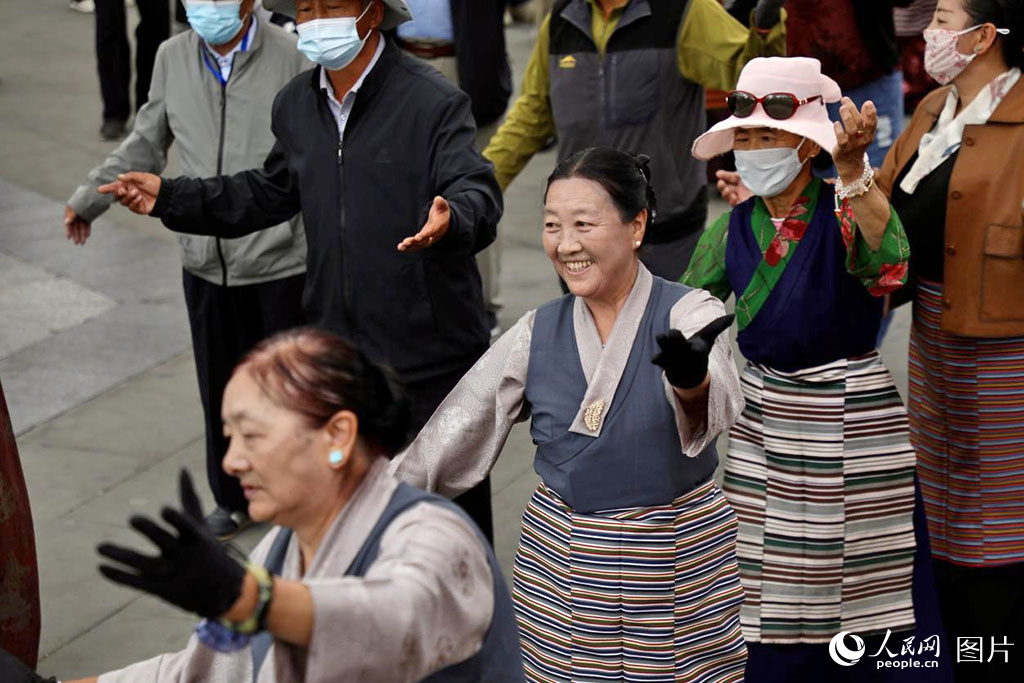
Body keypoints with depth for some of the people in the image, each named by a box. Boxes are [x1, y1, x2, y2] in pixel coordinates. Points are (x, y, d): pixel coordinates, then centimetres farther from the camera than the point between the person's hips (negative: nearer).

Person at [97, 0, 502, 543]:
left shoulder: (434, 102, -14)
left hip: (431, 354, -6)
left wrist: (451, 219, -47)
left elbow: (478, 194, -23)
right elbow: (271, 193, 22)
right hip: (339, 354, 6)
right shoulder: (296, 105, 8)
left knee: (454, 499, 7)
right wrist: (170, 199, 16)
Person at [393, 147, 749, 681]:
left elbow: (715, 404, -30)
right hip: (559, 566, 3)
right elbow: (450, 437, 4)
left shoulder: (689, 313, -9)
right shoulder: (537, 333, 2)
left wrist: (691, 376, -53)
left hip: (680, 566, -3)